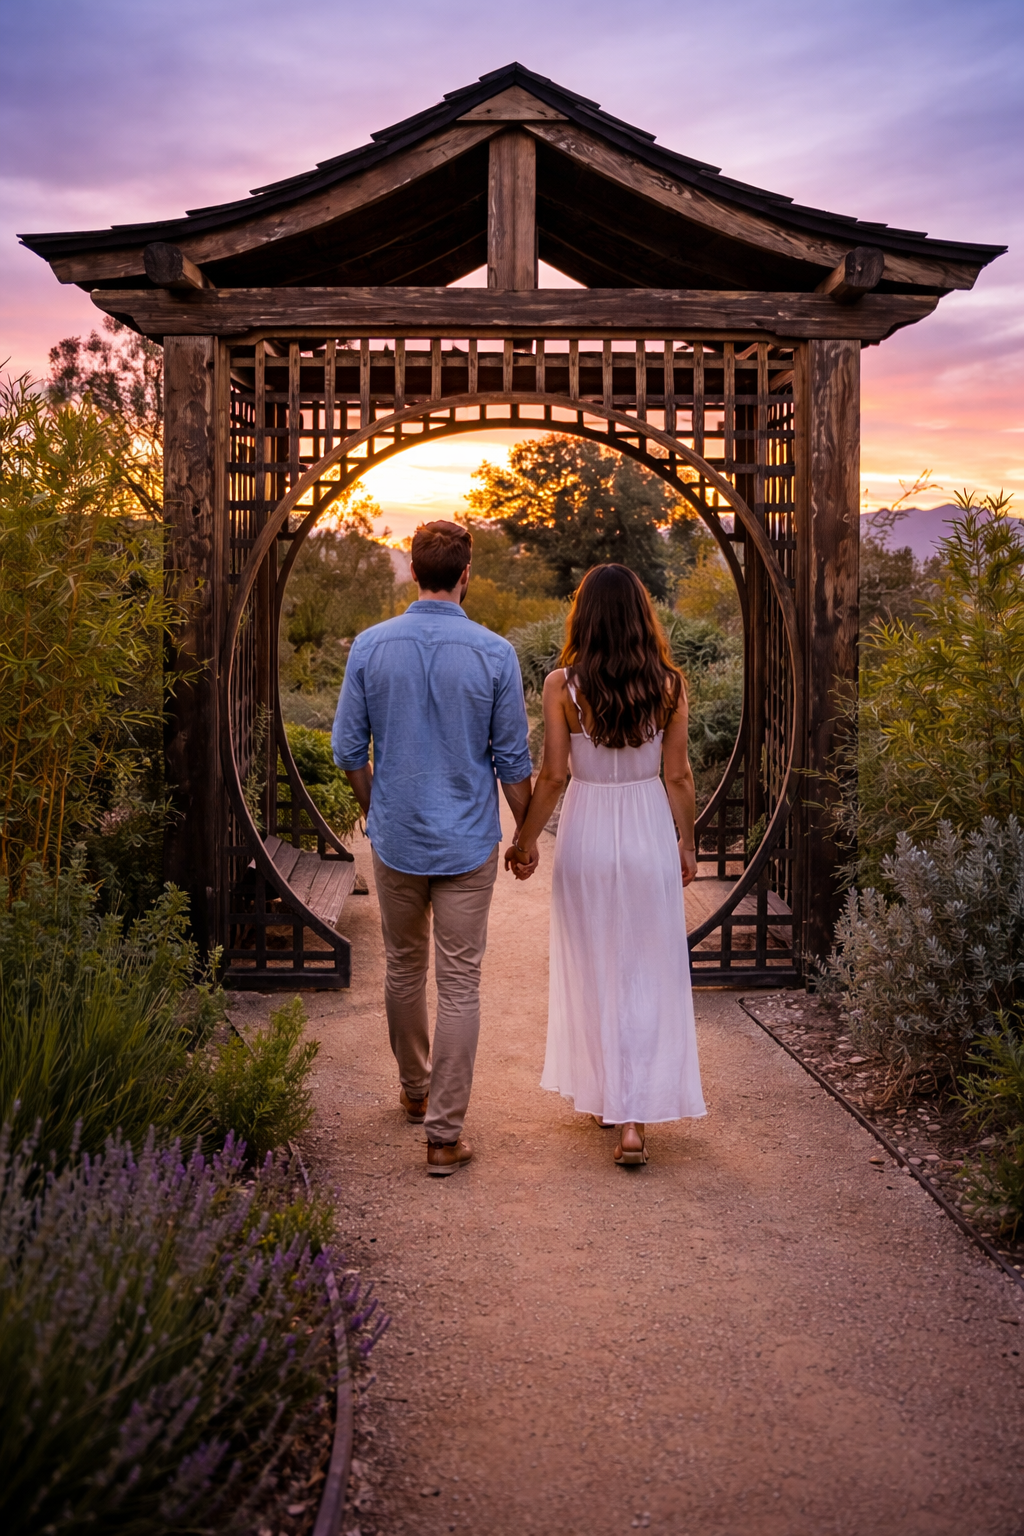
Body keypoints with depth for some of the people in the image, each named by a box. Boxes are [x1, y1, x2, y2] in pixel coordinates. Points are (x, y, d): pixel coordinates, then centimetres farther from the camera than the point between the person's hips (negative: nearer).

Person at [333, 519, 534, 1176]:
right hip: (467, 843, -3)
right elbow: (513, 759, -5)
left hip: (396, 838, 3)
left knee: (404, 969, 20)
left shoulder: (370, 646, -4)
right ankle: (444, 1132, 3)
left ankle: (415, 1091, 38)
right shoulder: (494, 653, -9)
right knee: (460, 985, 2)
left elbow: (349, 748, 1)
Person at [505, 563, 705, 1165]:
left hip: (587, 831, 0)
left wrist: (525, 840, 5)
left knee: (592, 971, 15)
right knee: (648, 977, 6)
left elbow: (552, 775, -8)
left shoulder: (563, 685, -10)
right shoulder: (670, 685, -6)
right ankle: (636, 1117, 1)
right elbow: (678, 775, -1)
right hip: (649, 833, 1)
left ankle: (601, 1095, 29)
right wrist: (687, 842, 12)